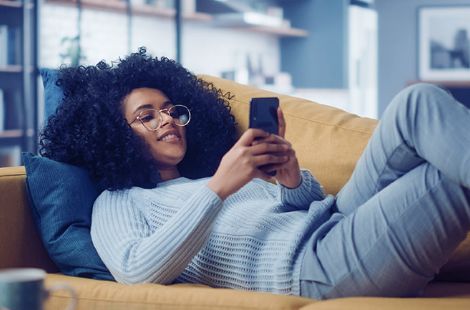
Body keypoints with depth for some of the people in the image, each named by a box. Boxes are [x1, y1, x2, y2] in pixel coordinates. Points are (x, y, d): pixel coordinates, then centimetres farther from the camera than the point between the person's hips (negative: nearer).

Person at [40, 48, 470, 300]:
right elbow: (136, 272, -9)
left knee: (418, 103, -12)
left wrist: (292, 178, 2)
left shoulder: (213, 174, 32)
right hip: (312, 267, -7)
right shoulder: (118, 202, 15)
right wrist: (217, 188, -14)